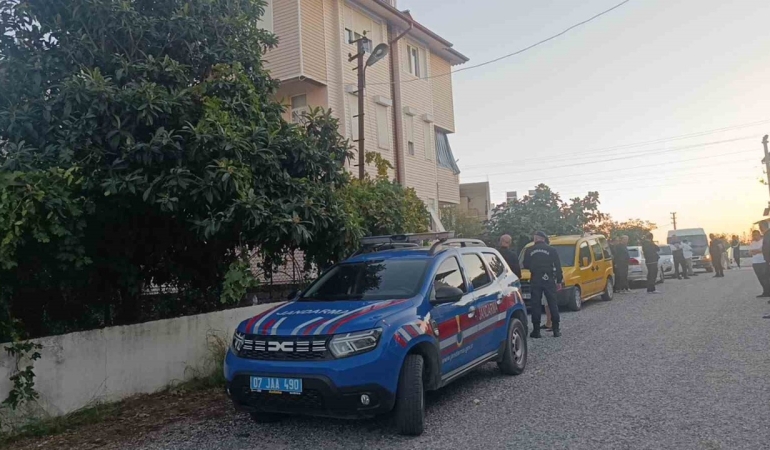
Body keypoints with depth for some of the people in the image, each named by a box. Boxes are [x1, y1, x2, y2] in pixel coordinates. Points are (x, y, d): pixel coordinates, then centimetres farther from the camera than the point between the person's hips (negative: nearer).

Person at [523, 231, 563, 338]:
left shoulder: (529, 251, 2)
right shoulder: (551, 250, 0)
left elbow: (526, 265, 7)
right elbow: (558, 266, -1)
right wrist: (559, 281, 4)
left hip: (535, 280, 0)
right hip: (549, 279, 0)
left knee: (535, 305, 4)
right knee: (553, 304, 6)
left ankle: (536, 330, 3)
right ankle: (556, 330, 7)